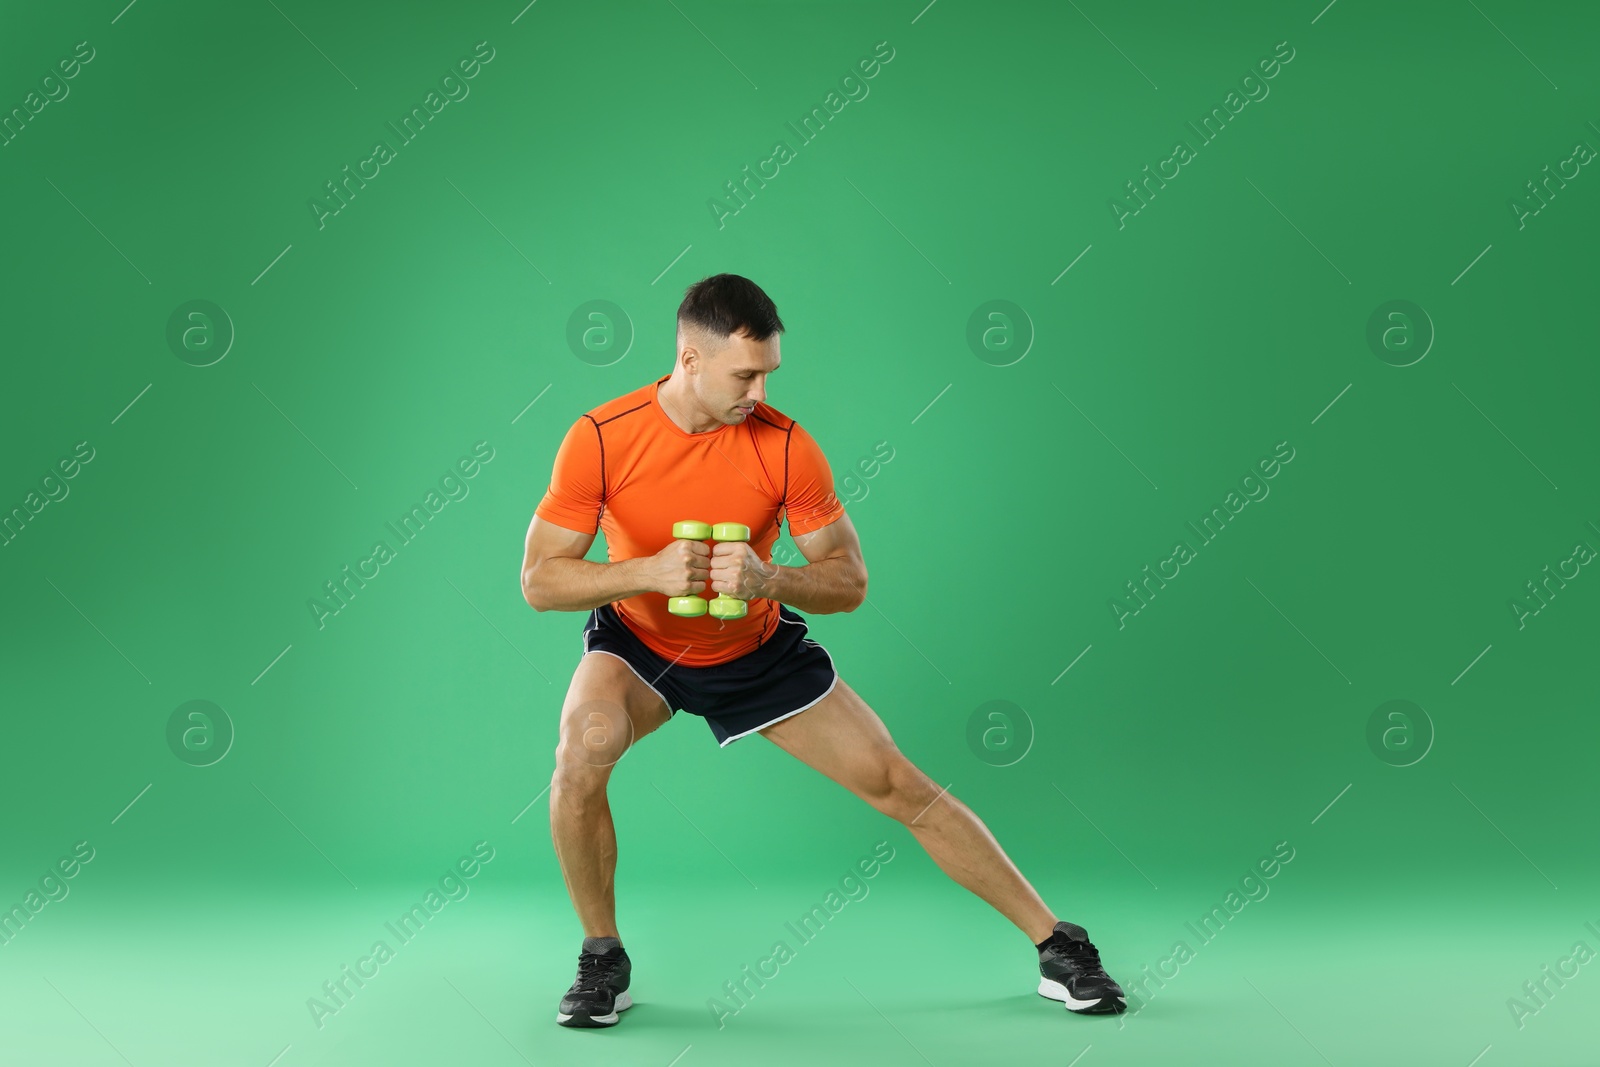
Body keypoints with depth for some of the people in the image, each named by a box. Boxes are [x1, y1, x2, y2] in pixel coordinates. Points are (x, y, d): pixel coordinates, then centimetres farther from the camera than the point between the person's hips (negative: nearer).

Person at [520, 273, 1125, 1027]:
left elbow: (850, 581, -15)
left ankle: (1055, 945, 11)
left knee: (899, 785, -3)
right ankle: (603, 958, -7)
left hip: (759, 650, 1)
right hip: (639, 644, 0)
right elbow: (539, 580, -19)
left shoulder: (786, 446, -21)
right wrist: (648, 571, -35)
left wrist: (768, 580, -36)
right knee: (582, 752, -32)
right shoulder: (601, 439, -22)